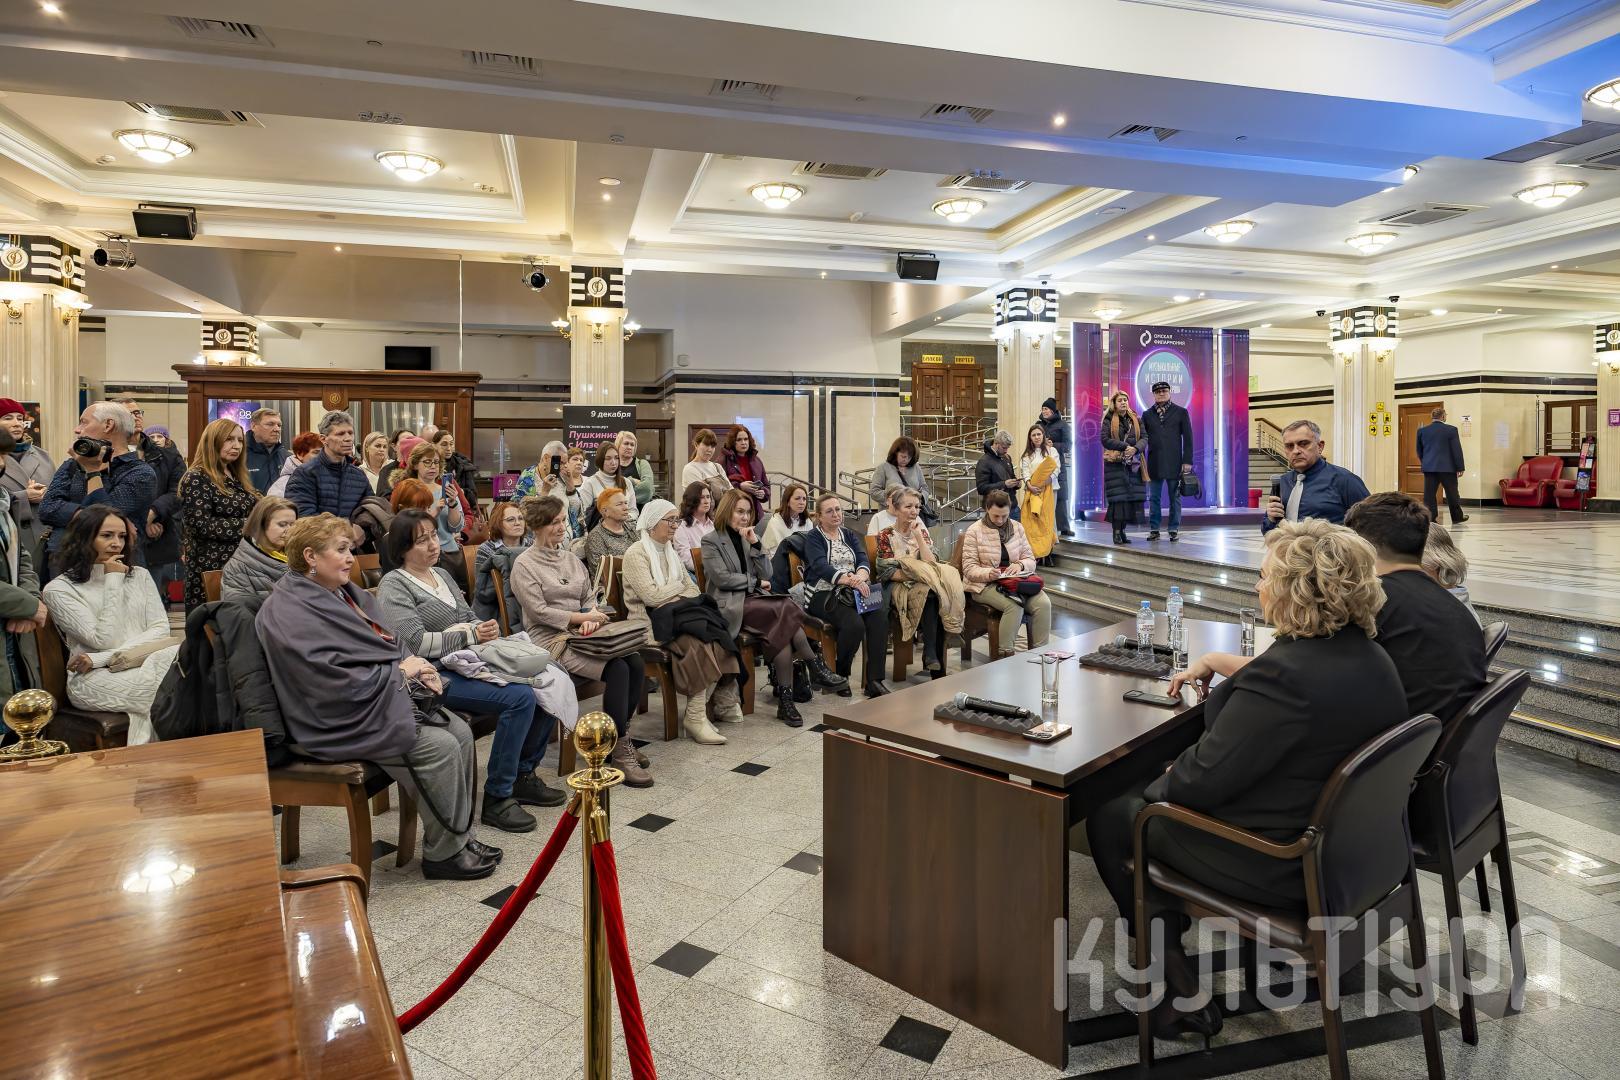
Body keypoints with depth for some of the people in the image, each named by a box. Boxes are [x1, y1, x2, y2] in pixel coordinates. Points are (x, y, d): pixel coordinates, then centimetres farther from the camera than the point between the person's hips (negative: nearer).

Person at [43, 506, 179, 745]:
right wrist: (113, 582, -3)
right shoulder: (59, 589, 5)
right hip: (94, 679, -4)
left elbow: (160, 630, 6)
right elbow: (104, 639, -7)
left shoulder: (140, 576, 18)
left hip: (146, 662, 4)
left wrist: (101, 658, -7)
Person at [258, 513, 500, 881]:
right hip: (343, 722, -9)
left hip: (387, 697, 9)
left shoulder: (346, 592, 13)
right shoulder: (288, 614, -16)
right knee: (441, 747, -21)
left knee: (460, 732, -7)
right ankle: (443, 853, -4)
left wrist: (419, 668, -4)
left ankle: (459, 835, 6)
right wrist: (399, 672, -16)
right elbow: (331, 681, -24)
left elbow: (390, 645, 17)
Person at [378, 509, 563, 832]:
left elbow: (469, 617, 21)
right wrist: (471, 635, -15)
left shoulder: (442, 574, 20)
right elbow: (417, 642, -15)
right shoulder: (393, 585, -4)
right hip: (436, 675, -8)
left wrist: (486, 629, -2)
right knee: (520, 696, -29)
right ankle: (497, 798, -17)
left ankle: (523, 774, 5)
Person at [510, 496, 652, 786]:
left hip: (581, 635, 6)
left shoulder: (571, 558, 18)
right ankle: (620, 751, -18)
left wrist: (592, 618, -5)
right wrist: (581, 617, -11)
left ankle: (621, 735, -5)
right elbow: (539, 611, -10)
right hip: (550, 640, -6)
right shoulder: (524, 565, -2)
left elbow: (589, 596, 17)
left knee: (635, 662, -20)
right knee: (617, 669, -28)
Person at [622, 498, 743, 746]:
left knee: (716, 638, -21)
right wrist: (679, 586, 0)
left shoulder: (670, 552, 20)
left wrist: (675, 599, -6)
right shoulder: (636, 554, -5)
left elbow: (693, 589, 15)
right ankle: (695, 717, -21)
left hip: (675, 617, 7)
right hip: (649, 623, -7)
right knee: (697, 643, -30)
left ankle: (700, 711, -15)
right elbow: (652, 596, -16)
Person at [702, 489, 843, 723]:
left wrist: (755, 544, 0)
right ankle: (815, 668, -22)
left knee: (781, 626, -29)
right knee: (786, 609, -30)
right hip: (730, 605, -6)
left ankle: (786, 698, -30)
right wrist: (756, 582, -2)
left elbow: (766, 575, 11)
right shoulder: (711, 541, 3)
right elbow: (722, 578, -9)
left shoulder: (747, 538, 20)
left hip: (754, 599, 6)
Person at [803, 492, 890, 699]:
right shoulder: (813, 538, 3)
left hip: (851, 592, 5)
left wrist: (861, 576, -22)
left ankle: (874, 681, -25)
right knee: (855, 624, -31)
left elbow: (863, 560, 3)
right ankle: (840, 675, -6)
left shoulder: (850, 535, 20)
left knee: (880, 615, -26)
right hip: (823, 594, -5)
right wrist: (850, 579, -33)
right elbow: (821, 567, -16)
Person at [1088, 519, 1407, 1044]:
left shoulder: (1285, 674, -30)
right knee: (1151, 789, 23)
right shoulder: (1368, 656, 0)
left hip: (1281, 869, -9)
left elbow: (1200, 781, -25)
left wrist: (1160, 782, -5)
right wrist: (1220, 663, 22)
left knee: (1110, 815, 7)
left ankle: (1180, 993, 15)